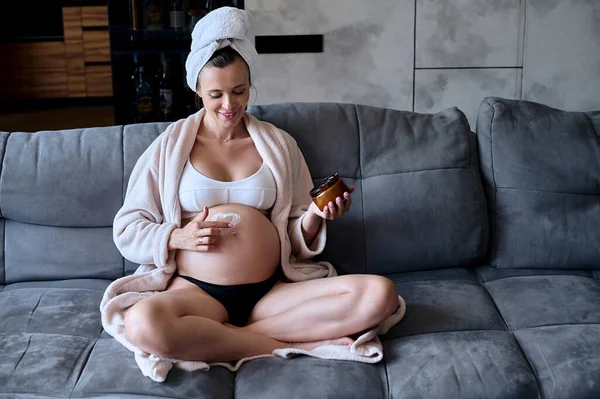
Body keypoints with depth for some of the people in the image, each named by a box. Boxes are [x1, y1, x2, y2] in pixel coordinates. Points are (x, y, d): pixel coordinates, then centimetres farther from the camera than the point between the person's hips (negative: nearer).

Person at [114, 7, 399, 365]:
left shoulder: (279, 144, 14)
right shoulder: (170, 146, 9)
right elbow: (126, 230, 7)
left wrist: (314, 216, -6)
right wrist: (178, 237, -12)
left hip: (272, 291, 2)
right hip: (197, 291, -2)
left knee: (379, 294, -22)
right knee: (143, 323, -38)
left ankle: (218, 337, -20)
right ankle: (296, 345, -21)